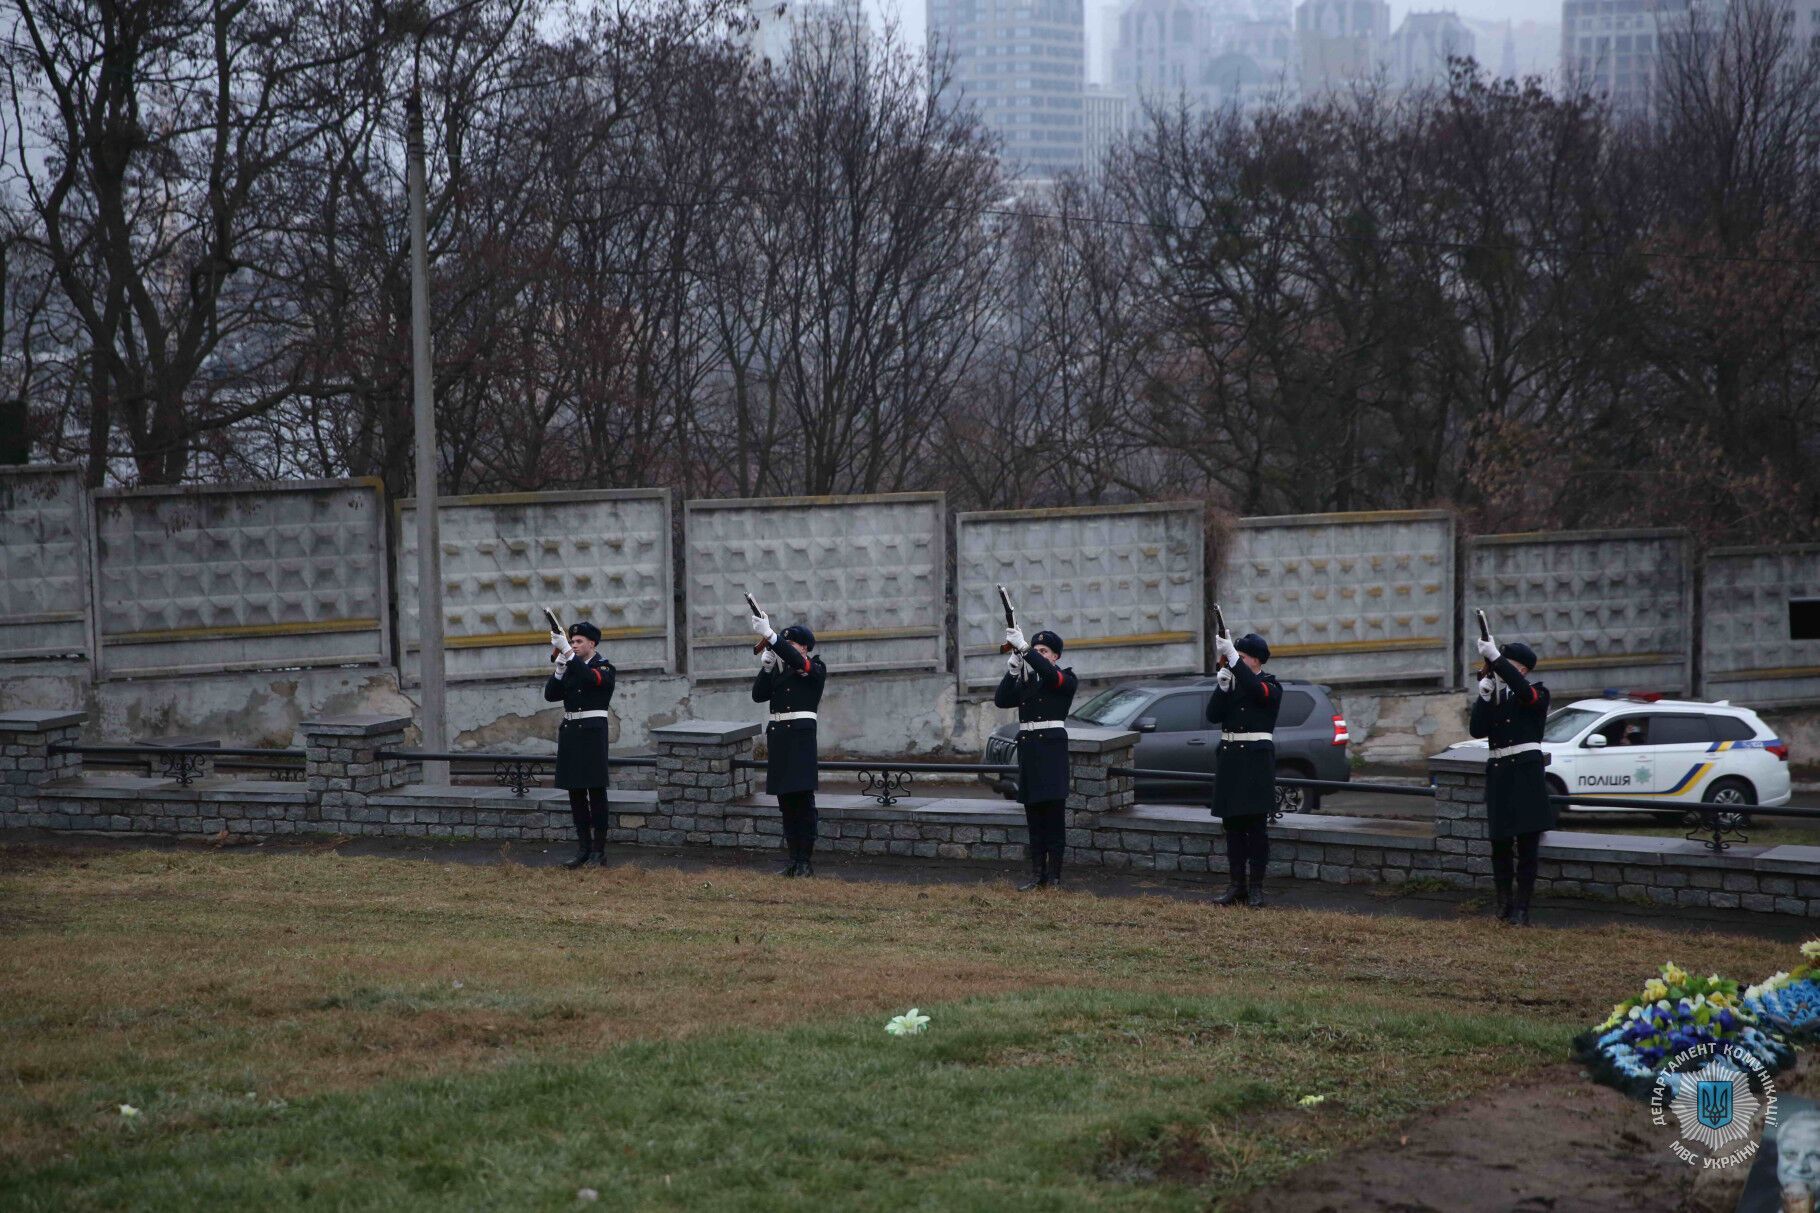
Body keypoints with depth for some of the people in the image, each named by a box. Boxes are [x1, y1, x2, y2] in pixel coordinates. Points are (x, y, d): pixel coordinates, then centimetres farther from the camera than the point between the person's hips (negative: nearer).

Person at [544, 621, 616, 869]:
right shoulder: (569, 669, 14)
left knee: (596, 790, -4)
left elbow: (590, 679, -26)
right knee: (575, 791, 7)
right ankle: (583, 846, 12)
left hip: (592, 731, -6)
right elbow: (550, 695, 6)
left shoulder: (604, 667, -3)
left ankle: (599, 849, 0)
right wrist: (559, 669, -8)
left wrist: (566, 652, -29)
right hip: (570, 732, 6)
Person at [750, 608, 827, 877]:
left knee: (803, 799, -7)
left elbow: (796, 661, -23)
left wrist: (769, 635, -29)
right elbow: (758, 695, 8)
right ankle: (794, 860, 12)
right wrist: (766, 666, -4)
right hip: (777, 736, 6)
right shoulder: (778, 668, 16)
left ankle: (806, 861, -6)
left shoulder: (816, 669, -2)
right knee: (786, 802, 7)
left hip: (800, 736, -6)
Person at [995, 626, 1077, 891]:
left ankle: (1054, 876, -4)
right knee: (1034, 814, 7)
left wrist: (1023, 648, -27)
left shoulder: (1067, 680, 0)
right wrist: (1013, 669, -9)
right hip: (1027, 747, 6)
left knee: (1054, 813, -5)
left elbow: (1050, 674, -22)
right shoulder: (1025, 680, 16)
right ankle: (1037, 874, 10)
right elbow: (1001, 700, 2)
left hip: (1052, 748, -6)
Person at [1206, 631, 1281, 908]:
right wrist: (1222, 687, -12)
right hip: (1230, 759, 6)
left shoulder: (1271, 686, -3)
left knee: (1256, 824, -5)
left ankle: (1256, 887, -3)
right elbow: (1213, 716, 3)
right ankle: (1236, 885, 12)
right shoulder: (1231, 684, 13)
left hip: (1256, 760, -6)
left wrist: (1231, 656, -32)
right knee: (1232, 825, 7)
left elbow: (1256, 690, -27)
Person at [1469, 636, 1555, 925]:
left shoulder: (1538, 694, 1)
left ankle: (1521, 908, -3)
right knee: (1499, 842, 7)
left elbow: (1524, 691, -24)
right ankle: (1504, 903, 18)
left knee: (1527, 843, -4)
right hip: (1498, 771, 5)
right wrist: (1484, 697, -10)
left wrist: (1495, 657, -29)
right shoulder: (1491, 697, 15)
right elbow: (1477, 730, 2)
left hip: (1526, 771, -5)